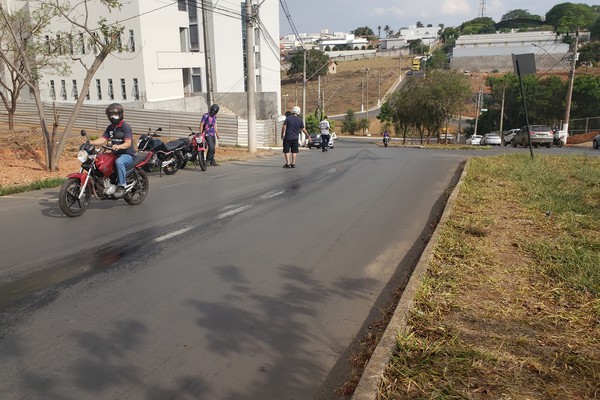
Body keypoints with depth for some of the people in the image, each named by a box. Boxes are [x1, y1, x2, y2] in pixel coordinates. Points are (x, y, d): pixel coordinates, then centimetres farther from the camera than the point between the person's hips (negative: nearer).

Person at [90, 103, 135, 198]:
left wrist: (118, 146, -40)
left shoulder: (125, 126, -9)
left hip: (128, 154, -8)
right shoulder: (110, 127, 15)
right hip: (115, 154, 8)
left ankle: (121, 186, -32)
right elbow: (102, 139, 6)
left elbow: (128, 143, -21)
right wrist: (90, 142, -12)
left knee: (119, 162, -39)